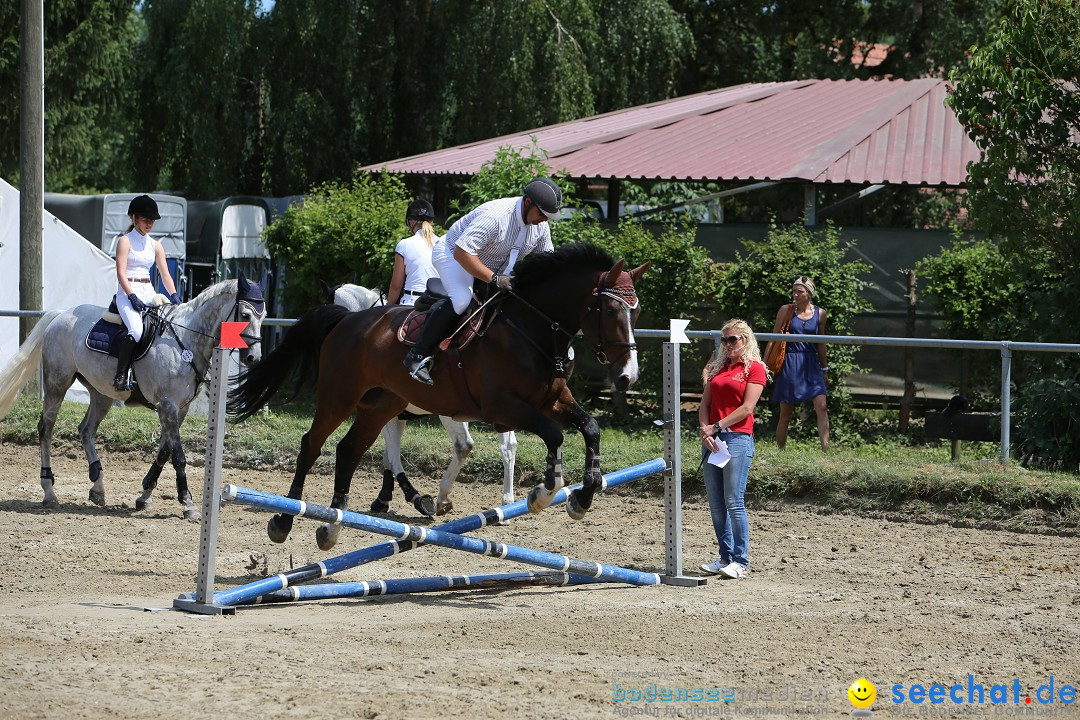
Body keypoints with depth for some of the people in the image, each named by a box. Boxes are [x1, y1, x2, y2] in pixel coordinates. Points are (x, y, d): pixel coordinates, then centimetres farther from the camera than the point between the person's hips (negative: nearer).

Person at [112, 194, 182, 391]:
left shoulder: (155, 246, 18)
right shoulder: (125, 241, 0)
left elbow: (165, 275, 13)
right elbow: (121, 273, -9)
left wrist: (174, 296, -4)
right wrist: (132, 297, -20)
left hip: (148, 293, 7)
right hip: (128, 293, -7)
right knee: (136, 330, -32)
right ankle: (121, 377, -29)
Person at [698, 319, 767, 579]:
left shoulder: (755, 368, -1)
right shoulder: (718, 367, 18)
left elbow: (746, 408, -9)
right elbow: (705, 403, 13)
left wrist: (716, 427, -11)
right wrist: (705, 430, -4)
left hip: (738, 438, -7)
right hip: (712, 439, 7)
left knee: (734, 502, -10)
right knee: (716, 504, 6)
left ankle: (741, 562, -6)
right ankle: (725, 558, 12)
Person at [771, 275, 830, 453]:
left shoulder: (820, 313, 5)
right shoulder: (786, 310, 0)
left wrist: (825, 370, 18)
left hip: (811, 364, 2)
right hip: (790, 365, -2)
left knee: (822, 407, -13)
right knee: (785, 413, 3)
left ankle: (825, 450, -15)